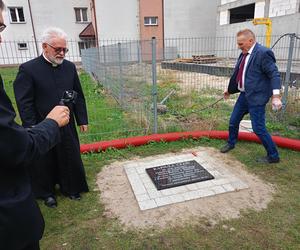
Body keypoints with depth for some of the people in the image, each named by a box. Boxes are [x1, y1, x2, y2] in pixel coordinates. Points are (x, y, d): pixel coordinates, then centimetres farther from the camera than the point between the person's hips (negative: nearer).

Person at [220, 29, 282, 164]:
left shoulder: (263, 53, -15)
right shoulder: (244, 54, 9)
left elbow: (274, 75, -19)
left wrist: (276, 96, -28)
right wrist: (230, 90, 27)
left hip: (256, 97, -8)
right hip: (244, 95, 9)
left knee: (258, 128, -3)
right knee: (233, 122, 18)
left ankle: (273, 156, 16)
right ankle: (231, 143, 43)